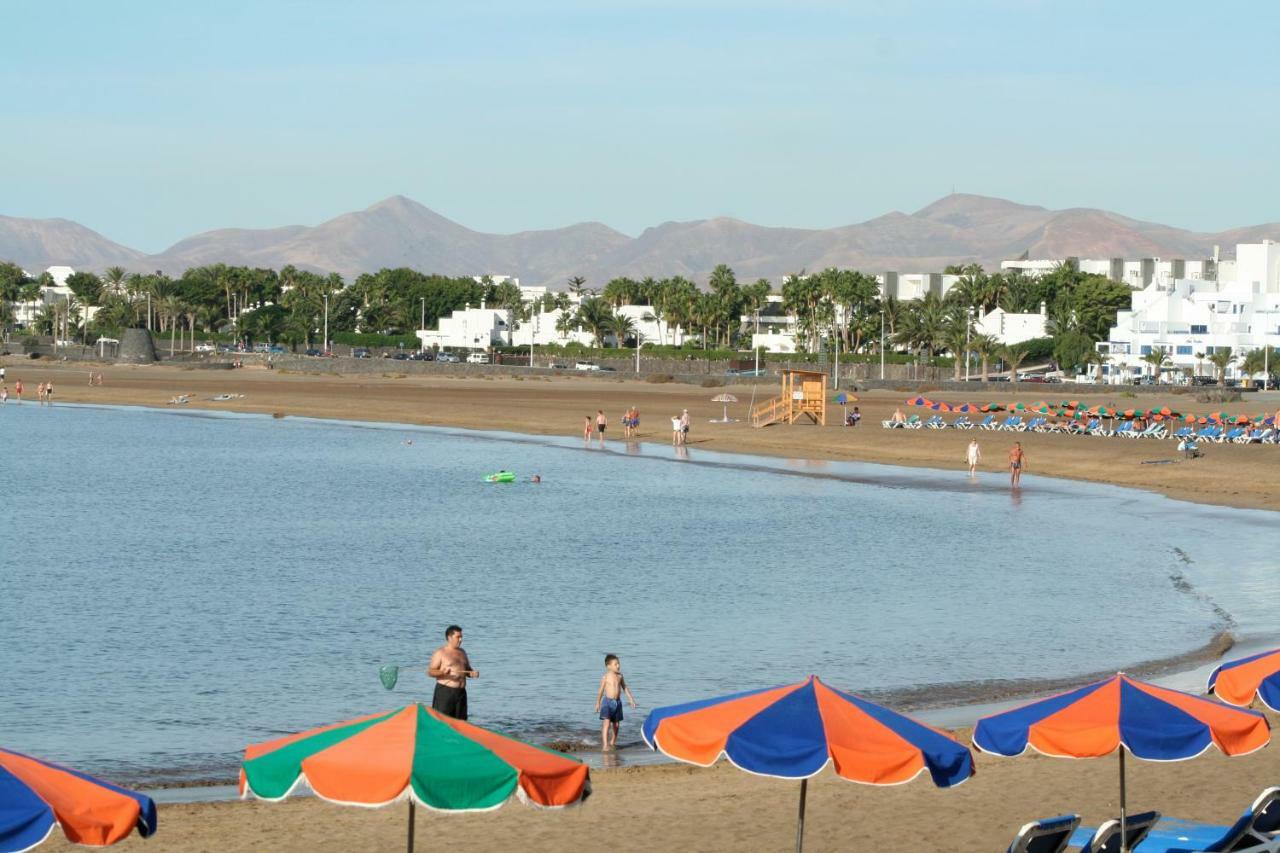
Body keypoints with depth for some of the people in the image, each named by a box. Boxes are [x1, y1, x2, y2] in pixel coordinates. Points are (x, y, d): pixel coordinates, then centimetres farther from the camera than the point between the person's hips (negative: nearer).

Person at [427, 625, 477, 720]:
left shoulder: (462, 653, 17)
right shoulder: (440, 653, -4)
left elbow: (467, 670, 26)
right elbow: (430, 671, -8)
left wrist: (472, 673, 2)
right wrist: (442, 672, -27)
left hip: (461, 693, 7)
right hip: (445, 692, -7)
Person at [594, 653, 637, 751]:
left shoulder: (620, 676, 5)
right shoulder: (606, 677, -7)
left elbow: (625, 688, 15)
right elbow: (601, 690, 0)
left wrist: (631, 699, 11)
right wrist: (597, 703, 5)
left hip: (617, 702, 5)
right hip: (607, 701, -5)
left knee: (616, 724, 12)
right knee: (606, 723, -15)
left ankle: (612, 742, 30)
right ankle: (605, 745, -21)